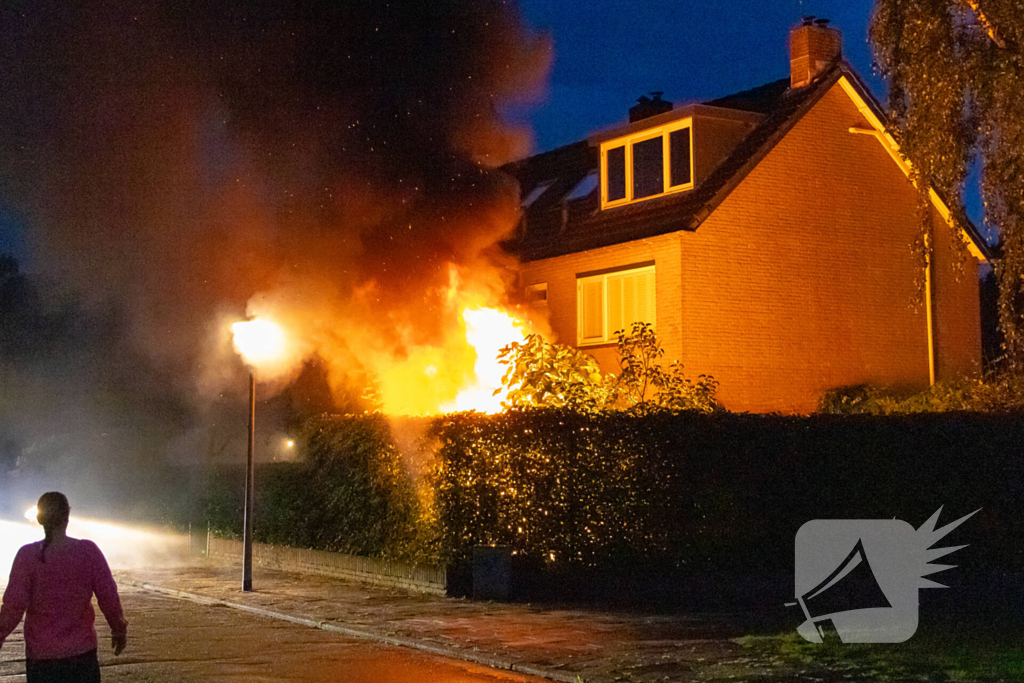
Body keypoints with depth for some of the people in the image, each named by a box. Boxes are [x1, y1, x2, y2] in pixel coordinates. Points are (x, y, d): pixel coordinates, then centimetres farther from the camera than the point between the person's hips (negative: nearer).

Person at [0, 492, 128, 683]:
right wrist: (119, 630, 11)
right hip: (82, 651, 1)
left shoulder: (28, 555, -10)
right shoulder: (88, 551, -7)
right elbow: (109, 597, -5)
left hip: (40, 654, -1)